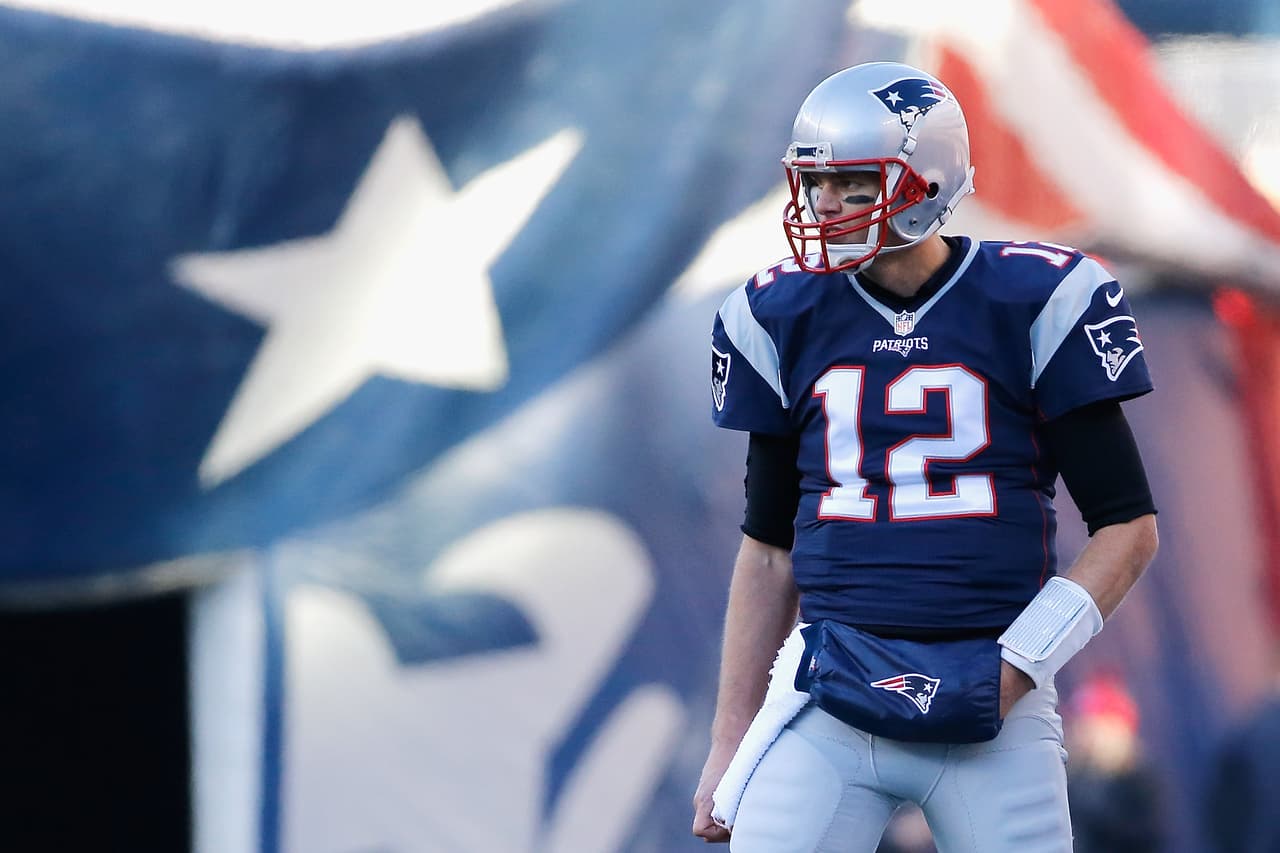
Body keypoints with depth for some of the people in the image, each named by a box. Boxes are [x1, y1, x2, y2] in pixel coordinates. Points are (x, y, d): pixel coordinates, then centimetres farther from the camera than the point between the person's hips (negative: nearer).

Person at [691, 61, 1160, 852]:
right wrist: (731, 743, 15)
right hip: (829, 692, 2)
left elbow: (1129, 527, 2)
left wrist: (1018, 667, -9)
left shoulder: (1032, 305, -1)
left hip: (989, 703, -2)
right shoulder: (785, 320, 8)